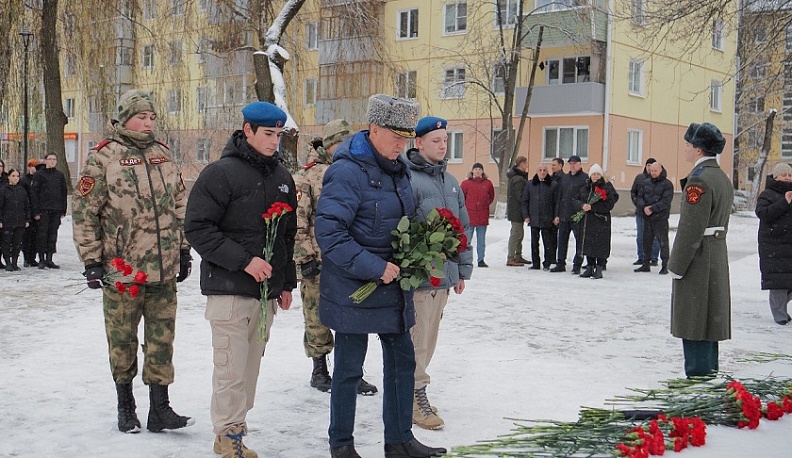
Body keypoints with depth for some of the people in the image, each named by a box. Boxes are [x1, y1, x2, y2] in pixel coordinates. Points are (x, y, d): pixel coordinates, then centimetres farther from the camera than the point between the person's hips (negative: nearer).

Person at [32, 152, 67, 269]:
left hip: (56, 210, 3)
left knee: (53, 235, 5)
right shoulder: (39, 174, 1)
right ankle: (41, 260, 3)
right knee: (42, 234, -3)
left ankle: (49, 260, 10)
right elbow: (34, 193, -2)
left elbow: (64, 193, 14)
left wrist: (63, 210, 8)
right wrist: (36, 211, -9)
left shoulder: (60, 175, 12)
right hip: (43, 210, -3)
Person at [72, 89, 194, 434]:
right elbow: (84, 211, -6)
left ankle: (160, 409, 13)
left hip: (164, 271, 4)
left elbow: (180, 206, 18)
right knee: (122, 341, 8)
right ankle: (125, 406, 24)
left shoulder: (162, 155, 12)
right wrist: (91, 260, -9)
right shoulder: (103, 157, -4)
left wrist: (183, 250, 15)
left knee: (162, 340, 5)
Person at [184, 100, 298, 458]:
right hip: (229, 290, -6)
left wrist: (287, 283, 19)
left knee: (251, 366, 11)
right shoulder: (221, 173, -8)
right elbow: (197, 228, -13)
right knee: (232, 369, -5)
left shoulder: (282, 177, 13)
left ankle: (236, 428, 23)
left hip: (267, 291, 6)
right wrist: (244, 260, -18)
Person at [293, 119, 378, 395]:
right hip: (318, 260, -5)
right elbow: (297, 222, -7)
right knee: (318, 319, 6)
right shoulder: (306, 177, -3)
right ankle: (319, 370, 20)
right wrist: (305, 257, -13)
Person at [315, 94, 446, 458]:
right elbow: (329, 233, -24)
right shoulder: (347, 172, -18)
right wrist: (375, 268, -24)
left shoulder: (398, 169, 9)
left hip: (393, 286, 8)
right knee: (349, 368, 5)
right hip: (355, 290, -8)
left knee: (402, 360, 13)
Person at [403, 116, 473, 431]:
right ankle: (416, 396, 13)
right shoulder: (406, 179, -13)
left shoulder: (450, 181, 13)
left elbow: (463, 227, 19)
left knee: (428, 338, 17)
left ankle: (414, 392, 29)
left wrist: (462, 269, 17)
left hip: (444, 275, 8)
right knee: (417, 340, 0)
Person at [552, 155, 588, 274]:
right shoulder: (564, 178, 15)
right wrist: (558, 214, 13)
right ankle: (561, 264, 19)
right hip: (563, 216, 6)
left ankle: (577, 265, 7)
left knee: (579, 240, 0)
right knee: (562, 240, 11)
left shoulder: (585, 178, -4)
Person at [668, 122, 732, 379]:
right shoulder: (723, 178, 13)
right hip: (718, 258, 10)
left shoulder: (699, 179, -18)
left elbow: (691, 229, -21)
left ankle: (697, 377, 2)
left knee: (693, 322, -3)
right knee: (709, 318, 16)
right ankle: (710, 373, 26)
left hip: (697, 261, -10)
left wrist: (676, 266, -16)